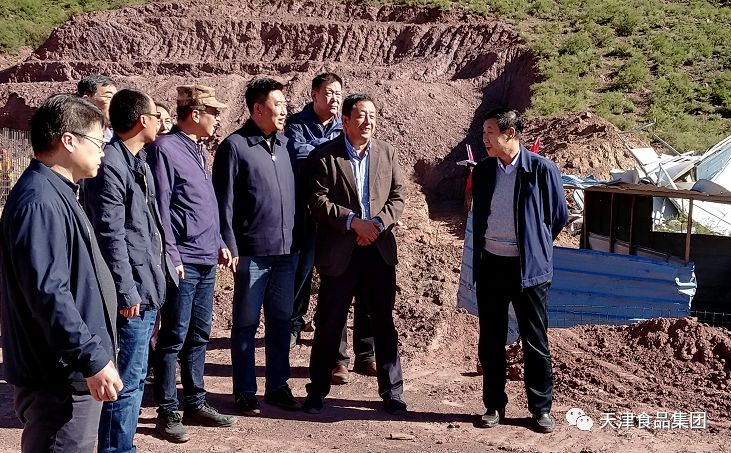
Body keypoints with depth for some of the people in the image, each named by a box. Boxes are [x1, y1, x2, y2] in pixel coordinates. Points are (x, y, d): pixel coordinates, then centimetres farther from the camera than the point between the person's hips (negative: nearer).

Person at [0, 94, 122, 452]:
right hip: (60, 380, -11)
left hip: (69, 371, 11)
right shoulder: (39, 201, -20)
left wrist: (92, 354, 25)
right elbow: (48, 293, -27)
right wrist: (93, 358, -26)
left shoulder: (55, 194, 14)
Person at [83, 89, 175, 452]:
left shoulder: (137, 161, 15)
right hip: (132, 293, -10)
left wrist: (163, 266, 19)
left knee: (134, 376, 17)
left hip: (146, 287, 10)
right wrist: (126, 292, -19)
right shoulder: (110, 166, -16)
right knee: (127, 380, -4)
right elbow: (110, 236, -19)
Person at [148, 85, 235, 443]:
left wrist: (219, 242, 17)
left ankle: (195, 403, 23)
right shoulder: (165, 148, -10)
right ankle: (168, 412, 7)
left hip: (206, 261, 9)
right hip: (183, 263, -8)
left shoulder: (196, 150, 17)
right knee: (174, 338, -1)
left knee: (199, 336, 14)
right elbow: (160, 207, -14)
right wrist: (171, 256, -17)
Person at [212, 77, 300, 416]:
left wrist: (297, 239, 9)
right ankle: (245, 392, 15)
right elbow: (224, 201, -7)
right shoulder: (235, 146, -5)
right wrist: (230, 247, -12)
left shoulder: (283, 144, 12)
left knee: (281, 320, 12)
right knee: (246, 323, 5)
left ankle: (277, 386, 23)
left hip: (286, 250, 6)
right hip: (252, 251, -5)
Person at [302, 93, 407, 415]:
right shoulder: (324, 156, -4)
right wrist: (353, 221, -20)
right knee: (329, 324, 7)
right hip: (339, 252, -3)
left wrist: (378, 223, -12)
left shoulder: (387, 153, 7)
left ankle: (392, 391, 20)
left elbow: (397, 198, 5)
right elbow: (318, 201, -10)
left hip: (380, 250, 3)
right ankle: (317, 389, 21)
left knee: (384, 323, 9)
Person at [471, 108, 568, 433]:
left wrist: (535, 245, 9)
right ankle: (494, 405, 22)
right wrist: (483, 252, 14)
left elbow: (559, 215, 1)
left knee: (535, 342, 5)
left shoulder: (541, 169, -9)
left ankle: (541, 408, 17)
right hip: (490, 265, 4)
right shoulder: (482, 171, 3)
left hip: (527, 267, -4)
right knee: (491, 341, 10)